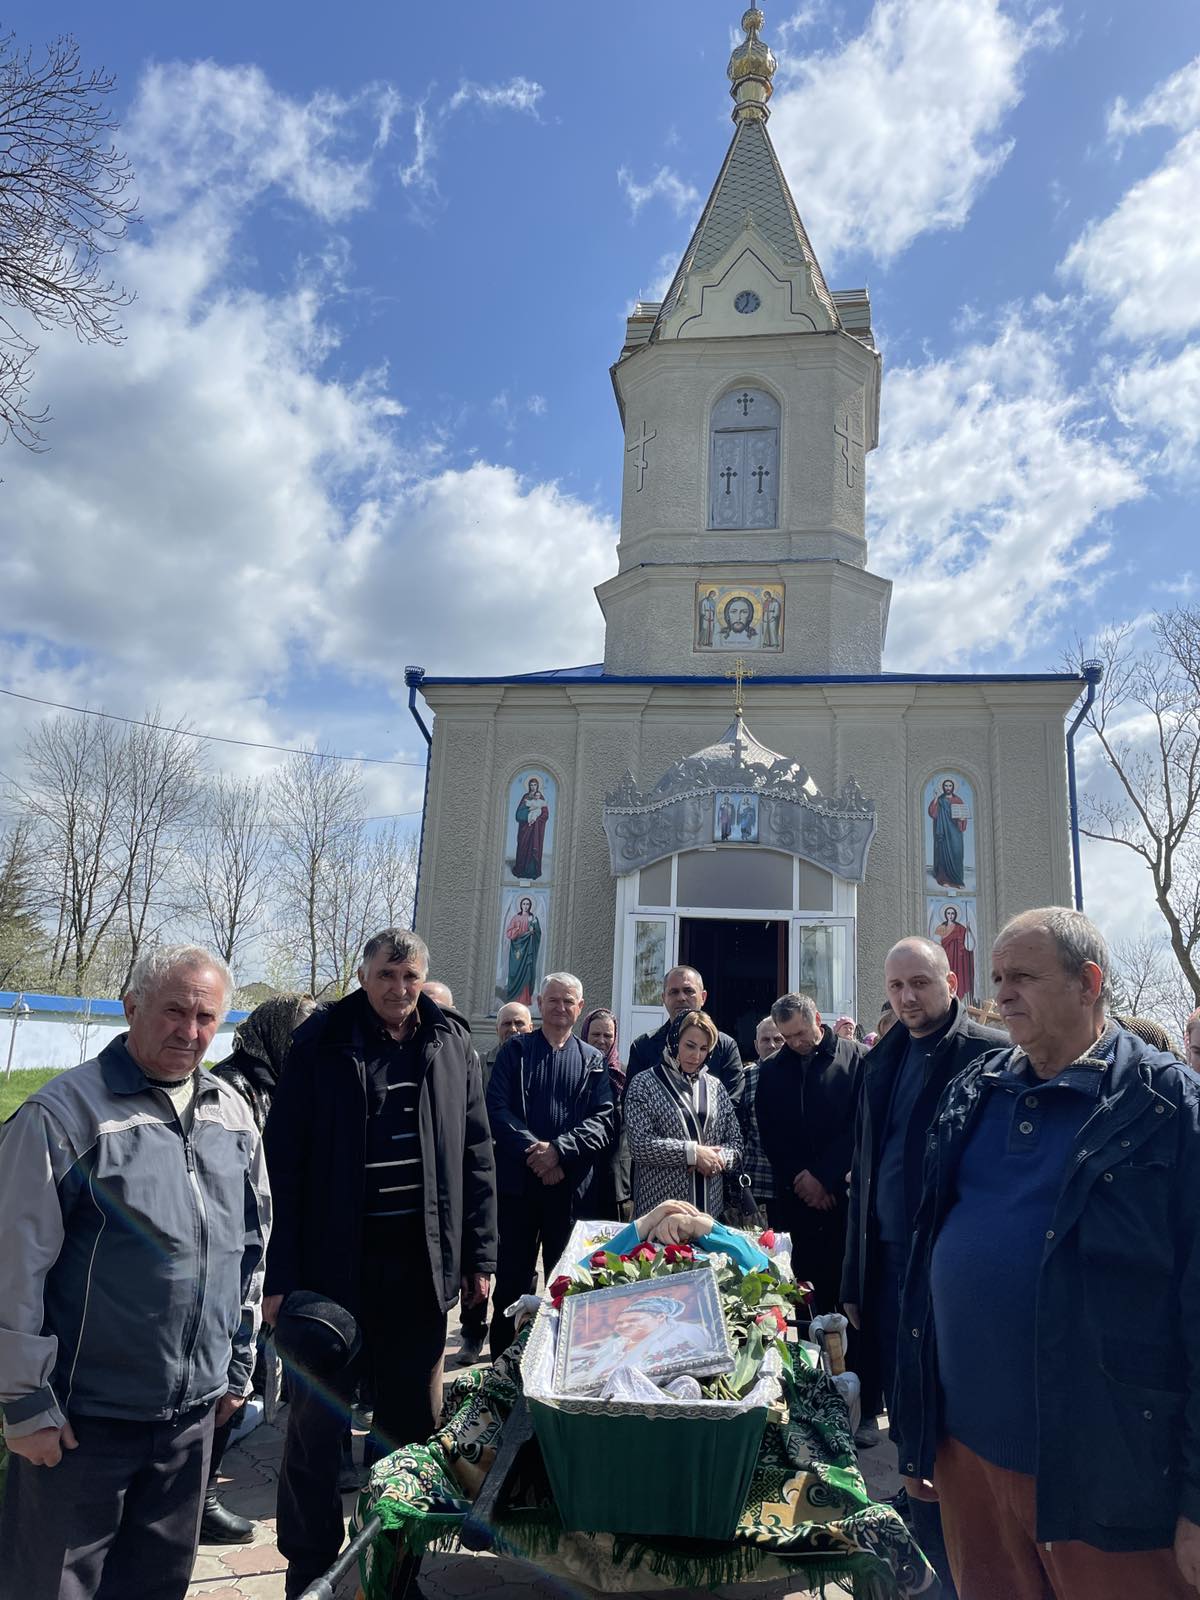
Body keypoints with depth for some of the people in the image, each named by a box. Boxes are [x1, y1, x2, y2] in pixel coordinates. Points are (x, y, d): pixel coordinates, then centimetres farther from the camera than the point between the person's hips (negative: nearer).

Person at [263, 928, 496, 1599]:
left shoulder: (453, 1047, 3)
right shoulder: (322, 1046, -5)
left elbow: (476, 1158, 8)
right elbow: (284, 1163, -6)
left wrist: (479, 1255, 5)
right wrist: (280, 1274, -10)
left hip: (421, 1262, 3)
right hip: (335, 1260, -2)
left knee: (414, 1417, 16)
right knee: (319, 1417, 8)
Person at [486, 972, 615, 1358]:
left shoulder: (593, 1061, 8)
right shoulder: (516, 1049, 5)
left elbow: (605, 1120, -3)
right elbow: (497, 1108, -5)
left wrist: (559, 1149, -17)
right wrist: (532, 1152, -17)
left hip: (571, 1185, 1)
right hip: (517, 1179, -1)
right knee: (513, 1275, 5)